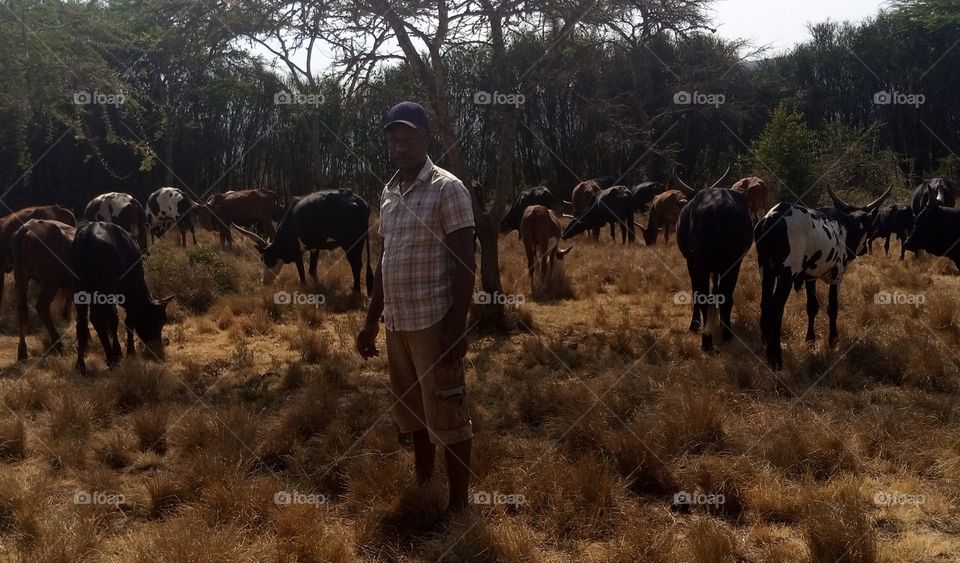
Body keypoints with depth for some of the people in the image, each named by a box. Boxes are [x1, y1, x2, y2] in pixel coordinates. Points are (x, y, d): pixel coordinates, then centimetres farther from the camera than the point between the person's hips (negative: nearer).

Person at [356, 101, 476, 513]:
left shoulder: (447, 189, -8)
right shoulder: (388, 193, 13)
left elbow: (465, 263, -12)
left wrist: (457, 328, -17)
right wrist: (371, 322, 18)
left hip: (434, 322, -7)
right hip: (396, 323, 7)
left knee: (447, 416, -1)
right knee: (411, 411, 17)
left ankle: (457, 507, 9)